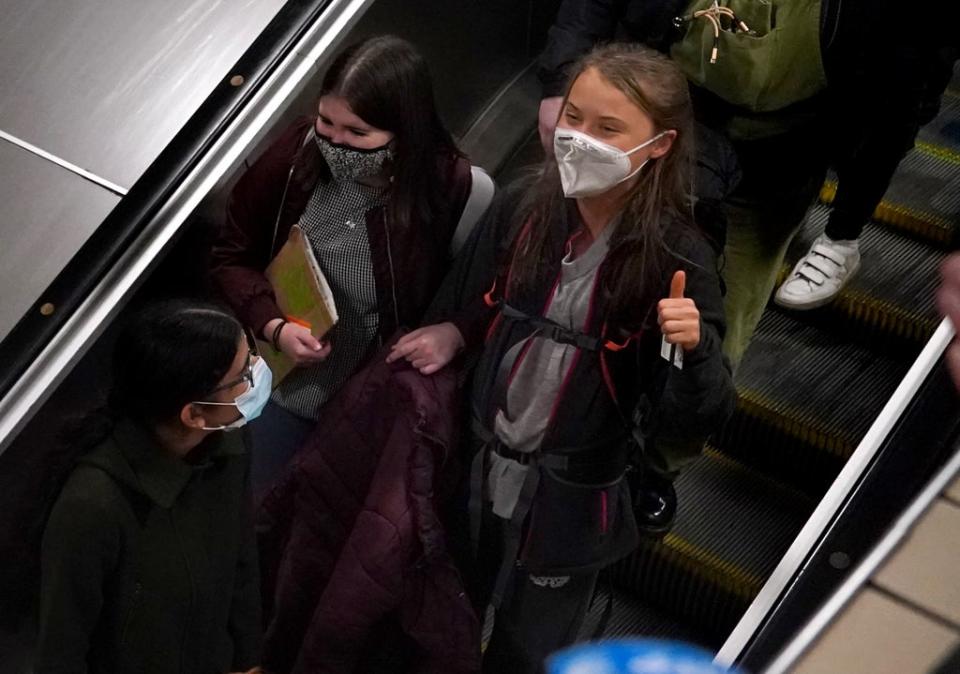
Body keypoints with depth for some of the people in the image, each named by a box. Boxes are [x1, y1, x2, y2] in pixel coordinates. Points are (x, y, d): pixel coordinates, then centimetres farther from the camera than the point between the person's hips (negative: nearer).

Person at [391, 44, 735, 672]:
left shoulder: (677, 261, -21)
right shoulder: (521, 208, -11)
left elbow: (696, 420, -20)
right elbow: (469, 310, 7)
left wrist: (694, 349, -38)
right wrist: (447, 334, -12)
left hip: (573, 501, -3)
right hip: (478, 468, 4)